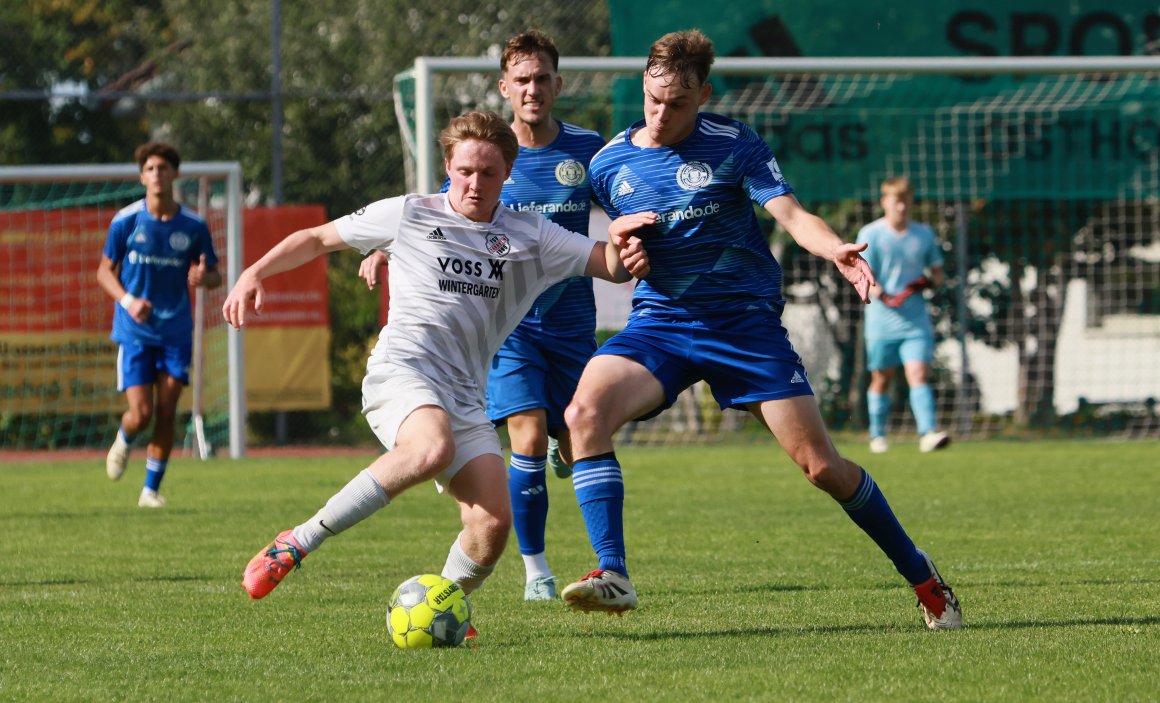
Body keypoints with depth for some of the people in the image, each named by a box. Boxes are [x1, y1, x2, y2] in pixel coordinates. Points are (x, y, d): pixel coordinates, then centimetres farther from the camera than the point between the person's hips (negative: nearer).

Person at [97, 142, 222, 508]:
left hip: (176, 332, 2)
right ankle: (123, 443, 27)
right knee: (141, 413, -10)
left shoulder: (193, 226, -1)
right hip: (135, 331, -2)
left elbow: (214, 275, 9)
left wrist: (204, 277, -17)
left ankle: (151, 489, 10)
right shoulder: (126, 221, -4)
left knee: (166, 414, -3)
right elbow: (105, 271, 4)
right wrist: (127, 300, -15)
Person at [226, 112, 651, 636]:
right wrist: (255, 273, 4)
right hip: (401, 372, -4)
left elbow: (612, 266, 9)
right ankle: (298, 543, -31)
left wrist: (622, 243, -15)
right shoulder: (408, 215, 8)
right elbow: (317, 239, 17)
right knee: (433, 449, -38)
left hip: (465, 397, 4)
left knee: (493, 523, -13)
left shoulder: (530, 236, 14)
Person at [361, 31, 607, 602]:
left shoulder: (586, 148, -1)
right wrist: (386, 249, -12)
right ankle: (535, 567, -1)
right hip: (507, 321, -1)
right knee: (529, 438, -17)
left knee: (579, 450, 3)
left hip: (571, 318, 1)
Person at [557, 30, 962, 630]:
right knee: (585, 411, -27)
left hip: (747, 321, -2)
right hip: (659, 322, 2)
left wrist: (835, 250, -35)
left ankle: (921, 576, 16)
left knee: (821, 466, -5)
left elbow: (790, 213, -13)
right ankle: (612, 575, -27)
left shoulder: (733, 145, -3)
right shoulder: (609, 165, 5)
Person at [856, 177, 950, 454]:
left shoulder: (924, 234, 9)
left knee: (919, 374, -13)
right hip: (882, 320, -1)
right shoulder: (870, 234, -1)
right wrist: (883, 296, -26)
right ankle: (878, 435, 24)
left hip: (916, 320, 1)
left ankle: (928, 433, -23)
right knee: (881, 379, 9)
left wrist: (929, 281, -6)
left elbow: (937, 272, 18)